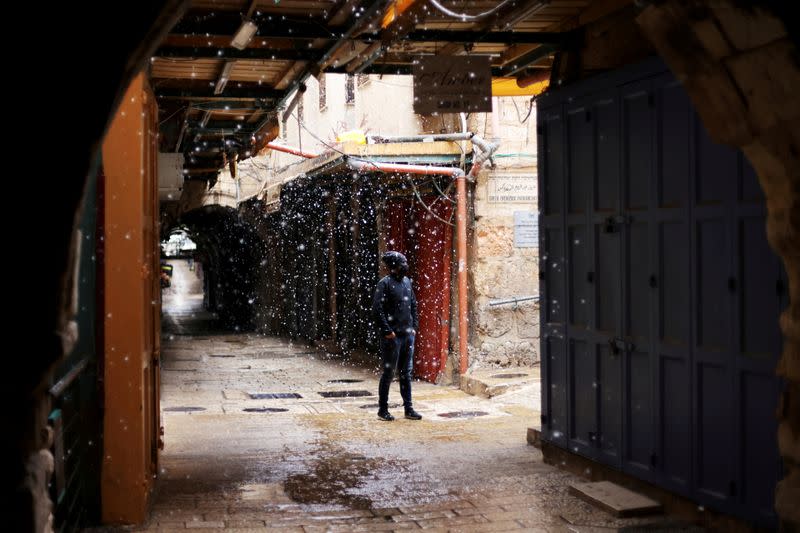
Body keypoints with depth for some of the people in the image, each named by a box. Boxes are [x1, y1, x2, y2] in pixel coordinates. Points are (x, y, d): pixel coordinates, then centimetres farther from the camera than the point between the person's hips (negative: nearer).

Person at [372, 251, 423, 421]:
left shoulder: (407, 282, 11)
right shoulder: (385, 283, -10)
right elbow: (377, 309, -15)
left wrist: (414, 326, 12)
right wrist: (387, 331, -17)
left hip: (408, 334, 7)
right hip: (393, 336, -7)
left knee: (406, 373, 11)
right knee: (389, 373, 0)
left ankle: (408, 409, 16)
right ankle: (383, 409, 10)